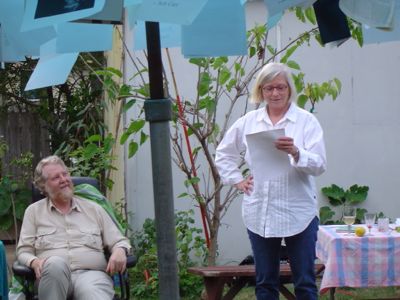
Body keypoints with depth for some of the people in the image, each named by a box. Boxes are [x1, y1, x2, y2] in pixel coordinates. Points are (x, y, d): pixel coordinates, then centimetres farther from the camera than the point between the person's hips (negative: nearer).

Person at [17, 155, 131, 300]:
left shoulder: (94, 209, 21)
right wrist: (35, 262, -9)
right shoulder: (34, 211, 19)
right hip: (53, 277, 0)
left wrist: (119, 252, -3)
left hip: (91, 273, 0)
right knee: (55, 263, -40)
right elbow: (24, 251, 15)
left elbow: (119, 241, 22)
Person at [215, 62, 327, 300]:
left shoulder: (306, 121, -2)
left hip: (298, 215, -3)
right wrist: (237, 180, 9)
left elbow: (319, 165, -11)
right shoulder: (248, 122, 8)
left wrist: (296, 153, -28)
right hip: (259, 215, 3)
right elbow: (224, 154, 22)